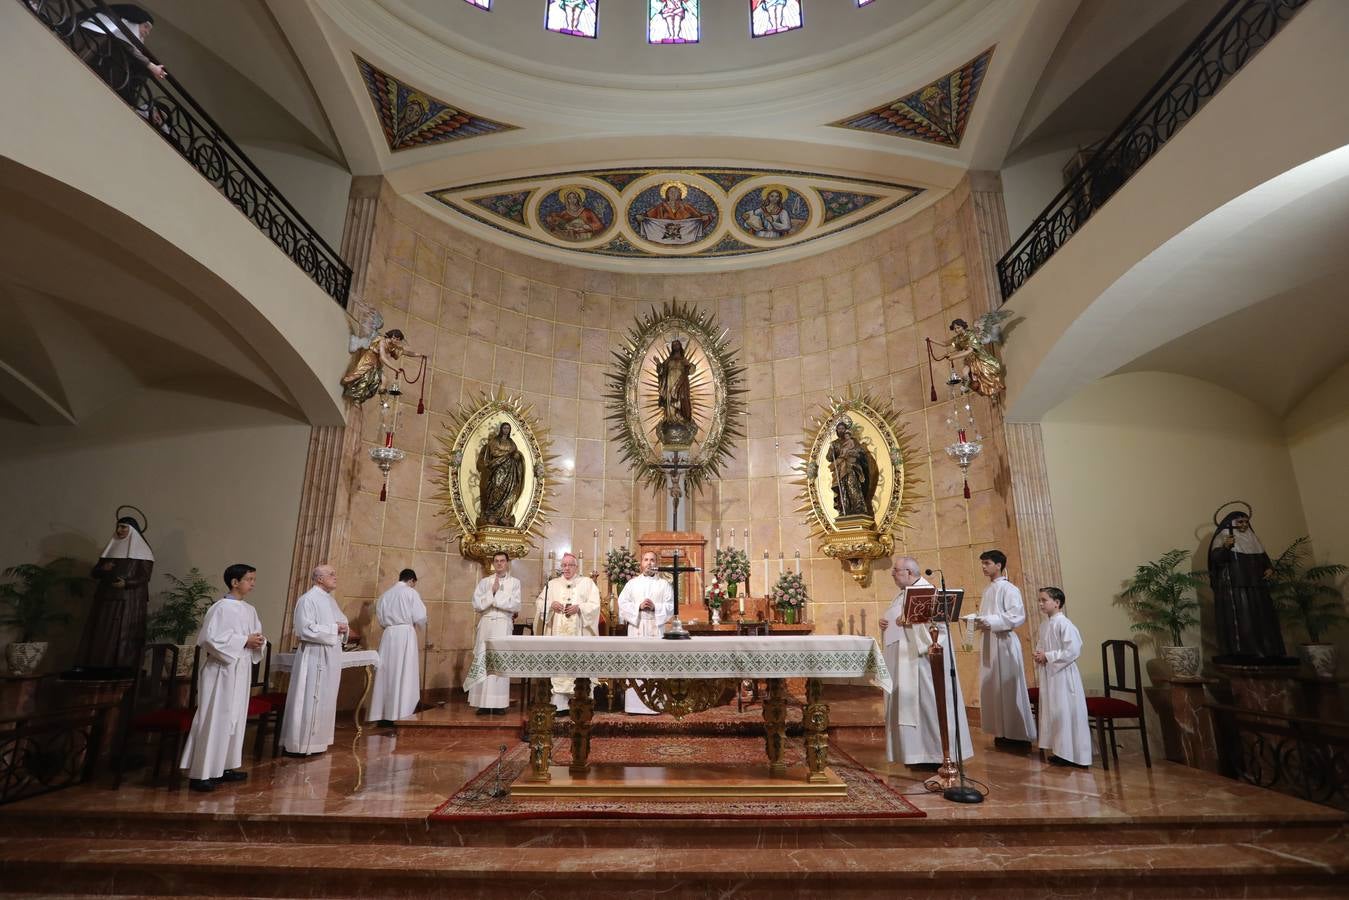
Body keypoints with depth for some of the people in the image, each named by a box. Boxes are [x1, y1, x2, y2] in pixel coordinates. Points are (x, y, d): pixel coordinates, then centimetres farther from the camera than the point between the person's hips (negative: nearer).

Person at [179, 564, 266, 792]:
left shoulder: (250, 610, 9)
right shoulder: (221, 608, -14)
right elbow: (210, 638, -21)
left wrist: (258, 642, -5)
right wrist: (244, 641, -19)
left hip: (241, 669, 8)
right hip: (221, 670, -8)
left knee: (236, 718, 13)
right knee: (215, 720, -3)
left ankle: (223, 767, 24)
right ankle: (200, 774, 6)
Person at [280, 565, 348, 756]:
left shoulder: (330, 600, 13)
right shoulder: (308, 599, -14)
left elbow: (341, 620, 21)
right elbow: (306, 630, -21)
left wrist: (343, 627, -1)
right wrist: (334, 629, -18)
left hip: (330, 656, 9)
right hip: (314, 656, -9)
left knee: (325, 700, 14)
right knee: (308, 700, -2)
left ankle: (315, 740, 25)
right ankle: (297, 745, 8)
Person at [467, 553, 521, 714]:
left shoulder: (514, 582, 7)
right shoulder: (484, 582, 12)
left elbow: (515, 605, -4)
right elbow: (476, 605, 2)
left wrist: (496, 595, -5)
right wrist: (492, 592, -8)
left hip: (503, 625, -2)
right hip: (485, 625, 2)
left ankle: (499, 703, 0)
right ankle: (484, 703, 3)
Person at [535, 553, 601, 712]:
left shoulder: (587, 583, 9)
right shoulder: (552, 584, 16)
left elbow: (594, 605, 0)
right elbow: (539, 603, 11)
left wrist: (579, 608, -15)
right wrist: (551, 605, -8)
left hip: (579, 634, -2)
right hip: (558, 633, 2)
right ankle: (561, 703, 0)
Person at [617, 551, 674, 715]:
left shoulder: (664, 584, 10)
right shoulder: (632, 583, 12)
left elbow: (671, 606, 1)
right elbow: (622, 603, 3)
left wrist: (655, 607, -14)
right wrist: (639, 606, -11)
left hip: (656, 628, -1)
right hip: (636, 628, 1)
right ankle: (634, 704, 2)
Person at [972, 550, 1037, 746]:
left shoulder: (1008, 588, -9)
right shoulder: (987, 590, 15)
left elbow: (1018, 616, -18)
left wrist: (991, 622, -23)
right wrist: (977, 621, 1)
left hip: (1004, 641, -8)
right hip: (989, 642, 8)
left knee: (1008, 686, -2)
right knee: (992, 687, 9)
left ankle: (1017, 734, 7)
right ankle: (1003, 732, 18)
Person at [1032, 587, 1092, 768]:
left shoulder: (1064, 624, -17)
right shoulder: (1044, 624, 8)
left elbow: (1072, 651, -21)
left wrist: (1048, 656, -18)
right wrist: (1039, 655, -1)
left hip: (1063, 674, -8)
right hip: (1048, 673, 8)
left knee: (1066, 712, 0)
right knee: (1052, 712, 13)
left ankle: (1070, 753, 11)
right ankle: (1059, 751, 24)